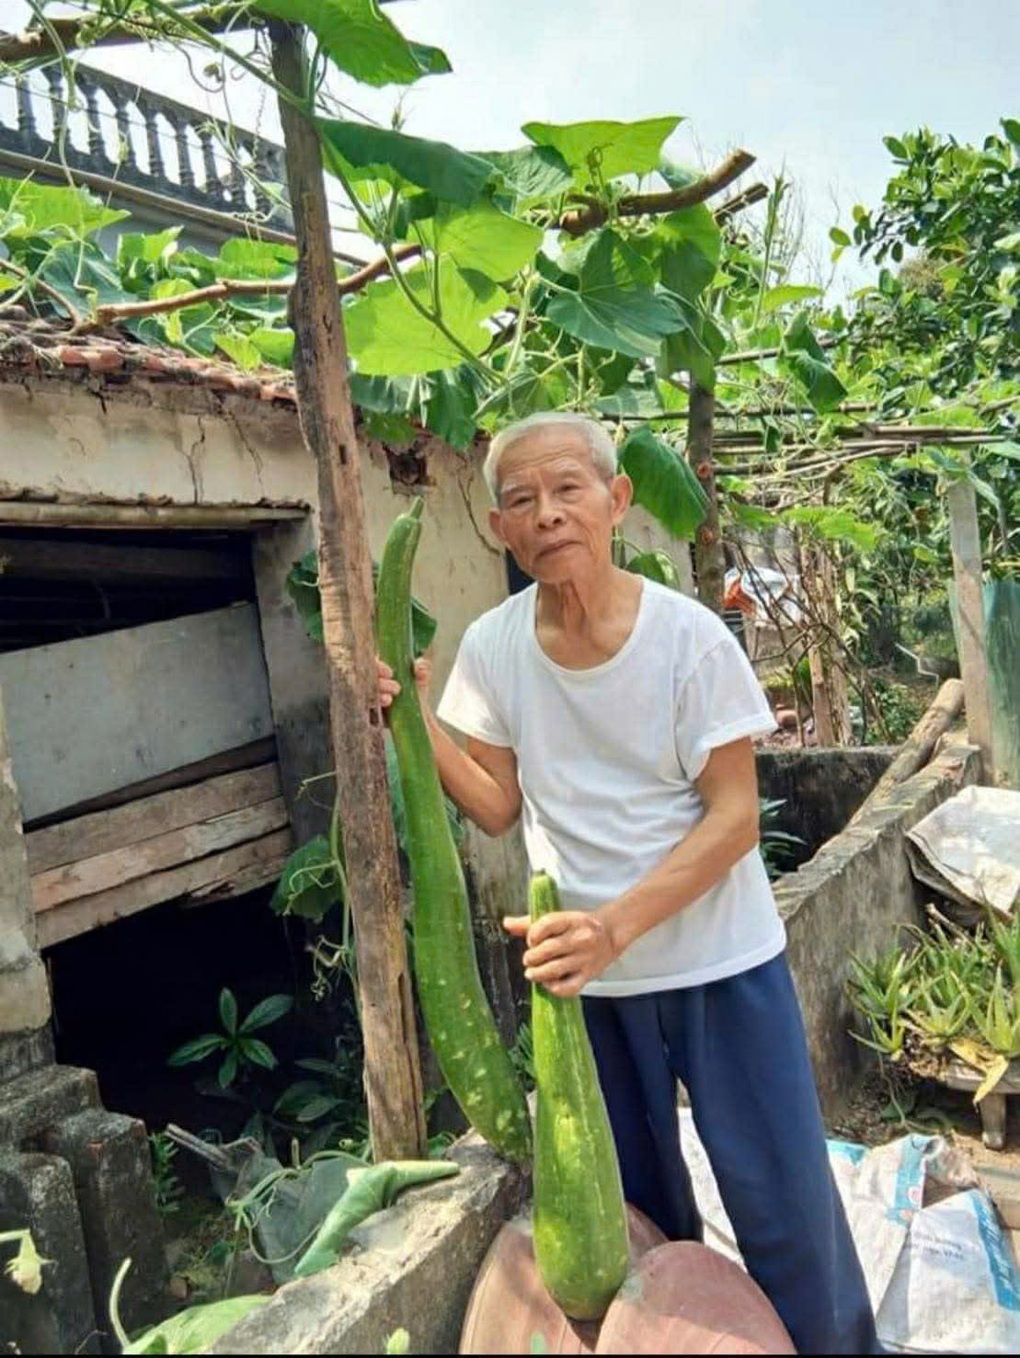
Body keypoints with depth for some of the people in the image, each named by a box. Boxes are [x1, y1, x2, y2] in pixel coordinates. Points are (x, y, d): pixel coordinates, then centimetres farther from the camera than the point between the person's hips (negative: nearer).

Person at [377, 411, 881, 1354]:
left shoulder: (689, 636, -17)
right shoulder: (491, 647, -8)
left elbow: (733, 819, -16)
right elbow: (498, 808, -1)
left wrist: (615, 926, -28)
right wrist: (418, 721, -15)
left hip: (720, 963, -2)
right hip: (585, 971, 3)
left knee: (788, 1206, 8)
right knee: (637, 1210, 21)